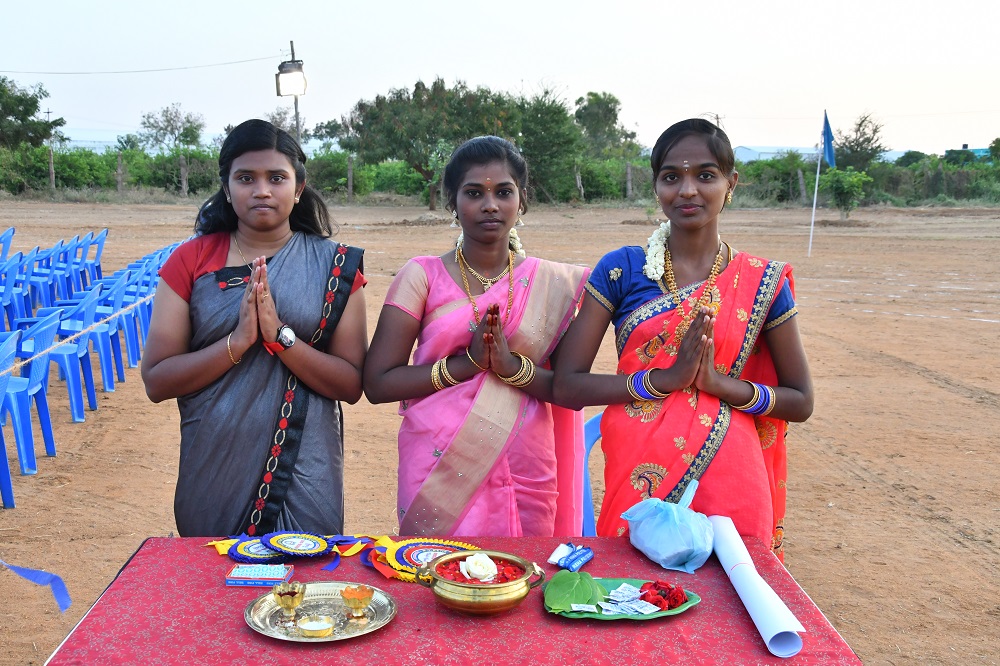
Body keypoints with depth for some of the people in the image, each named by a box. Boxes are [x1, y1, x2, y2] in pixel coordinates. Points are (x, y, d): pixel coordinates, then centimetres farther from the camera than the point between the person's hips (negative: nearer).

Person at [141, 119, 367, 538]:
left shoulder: (333, 264, -1)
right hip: (212, 474, 1)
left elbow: (352, 385, -6)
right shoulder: (191, 260, 1)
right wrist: (238, 341, -17)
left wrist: (280, 335, -18)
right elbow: (156, 382, -4)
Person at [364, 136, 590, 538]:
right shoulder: (422, 276, -2)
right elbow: (378, 383, -6)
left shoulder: (550, 283, 4)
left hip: (524, 474, 2)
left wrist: (511, 364, -16)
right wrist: (468, 362, -15)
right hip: (438, 471, -1)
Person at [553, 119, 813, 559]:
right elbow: (567, 386, -5)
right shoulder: (621, 269, -1)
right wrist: (665, 379, -16)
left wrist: (719, 381, -12)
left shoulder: (762, 282, 1)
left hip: (730, 489, 0)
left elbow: (801, 402, 5)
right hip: (640, 483, 0)